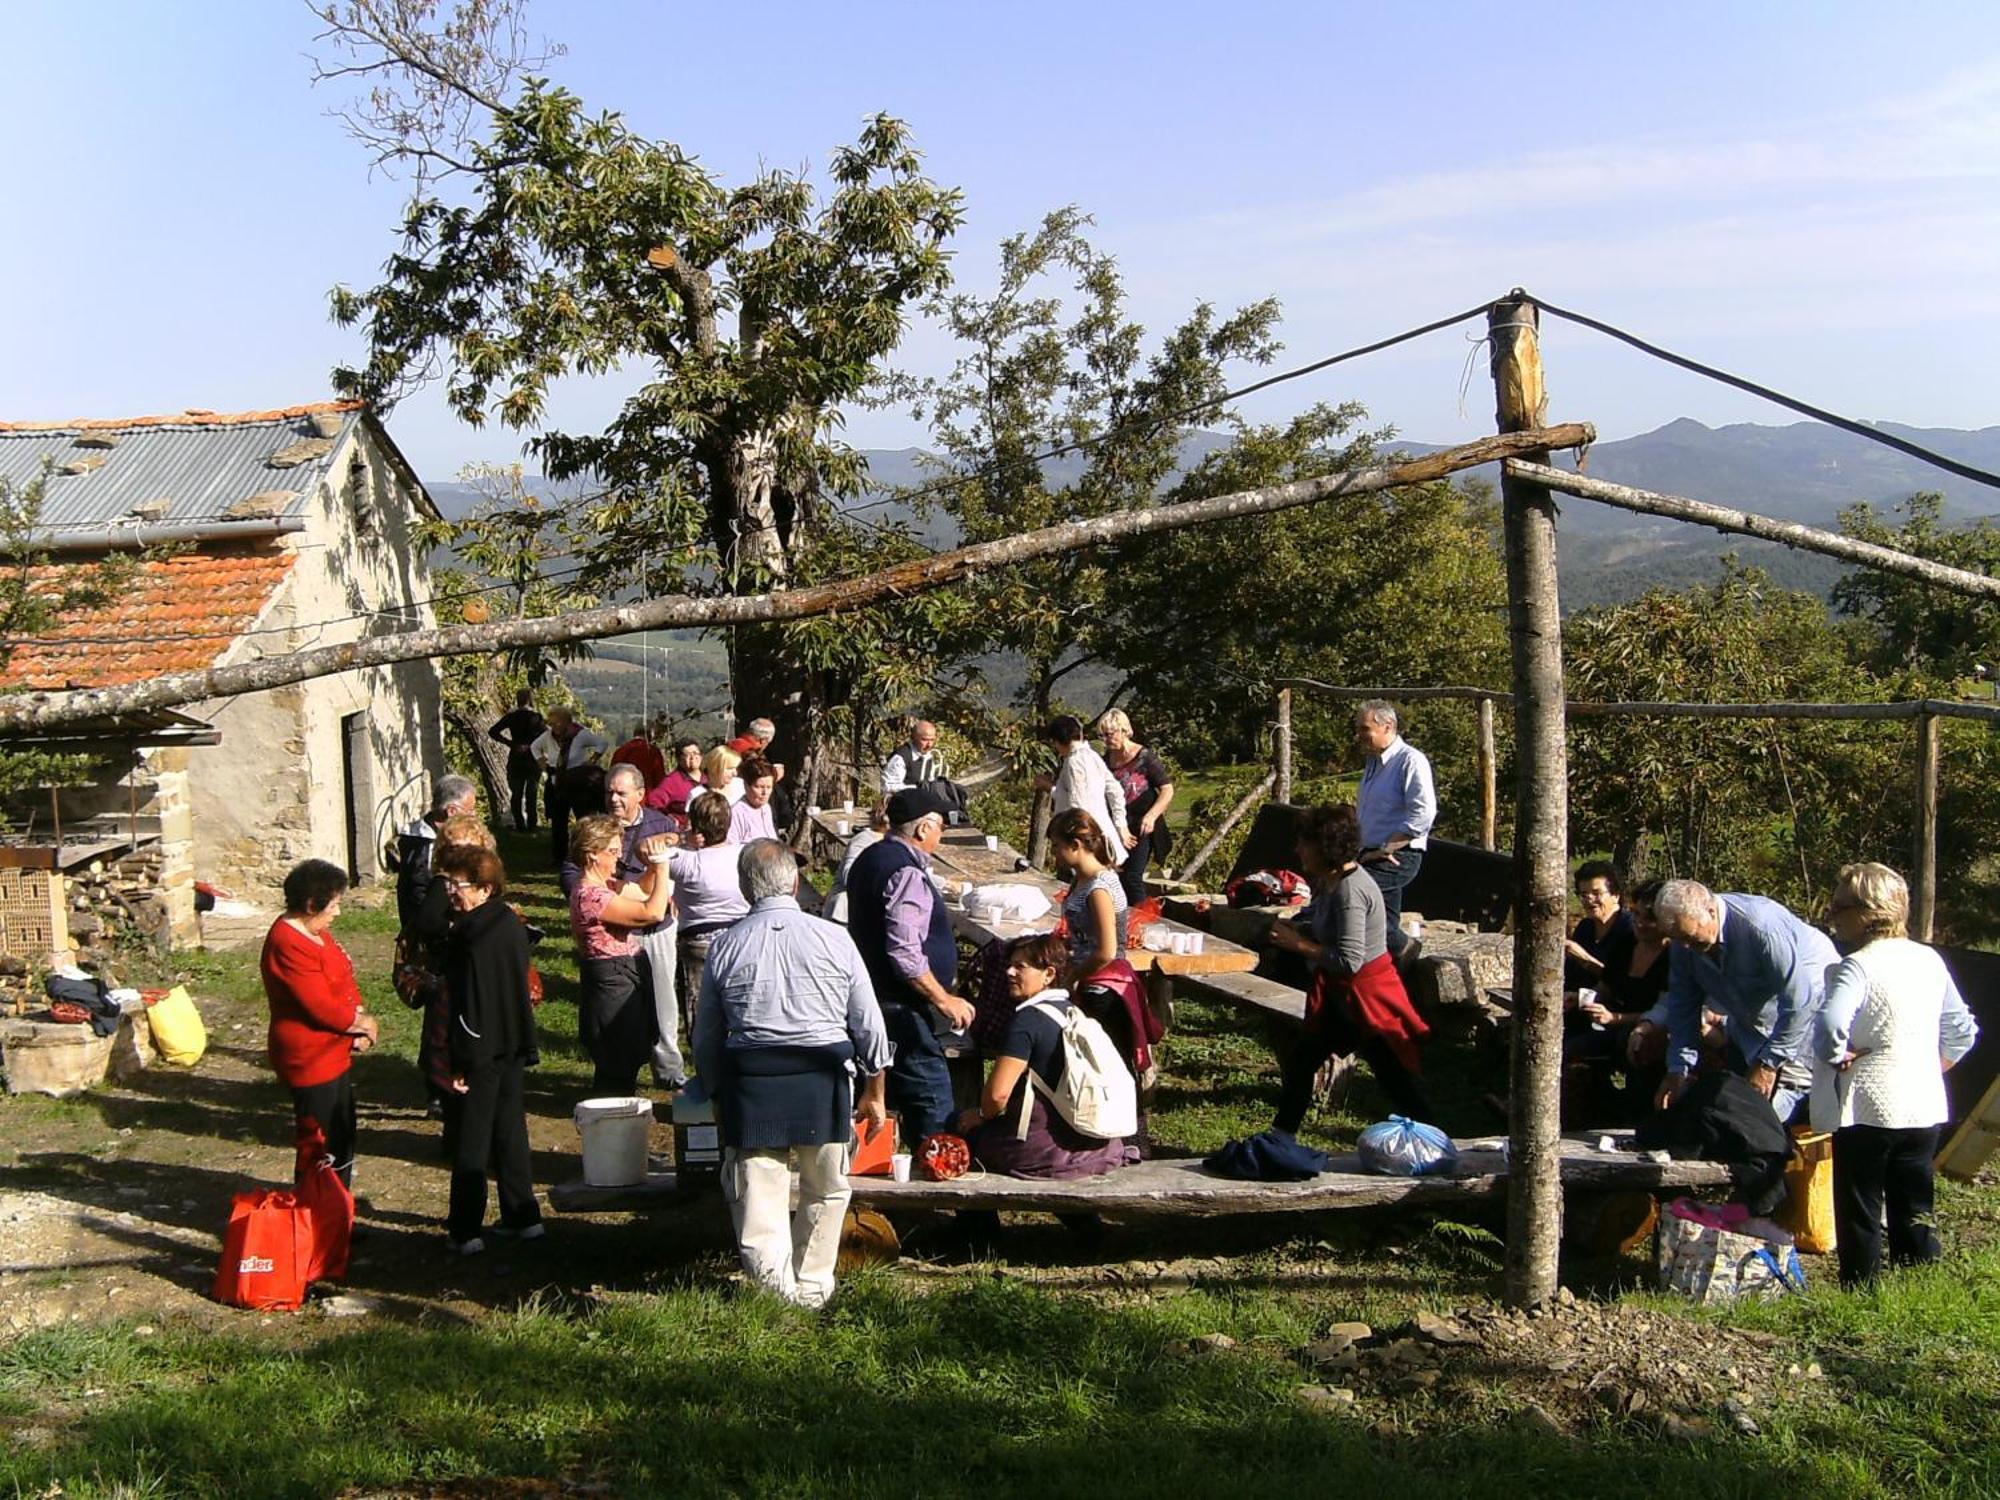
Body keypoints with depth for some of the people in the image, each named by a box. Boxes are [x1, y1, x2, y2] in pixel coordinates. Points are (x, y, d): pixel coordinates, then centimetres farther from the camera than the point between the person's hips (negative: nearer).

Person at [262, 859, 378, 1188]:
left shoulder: (317, 932, 9)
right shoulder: (288, 944, -24)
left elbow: (345, 979, 12)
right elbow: (322, 1008, -26)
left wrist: (359, 1021, -5)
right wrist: (362, 1023, -10)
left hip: (335, 1055, 10)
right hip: (310, 1062, -10)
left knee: (342, 1139, 21)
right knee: (321, 1149, 0)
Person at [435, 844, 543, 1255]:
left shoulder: (470, 935, -20)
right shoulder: (512, 923, 6)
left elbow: (468, 1003, -21)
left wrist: (461, 1062, -16)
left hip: (482, 1051, -8)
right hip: (514, 1044, 8)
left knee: (471, 1140, 1)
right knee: (510, 1130, 16)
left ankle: (465, 1231, 8)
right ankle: (523, 1216, 23)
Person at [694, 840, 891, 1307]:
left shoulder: (726, 946, 2)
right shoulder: (834, 939, 0)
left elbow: (706, 1038, 8)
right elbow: (868, 1024, 4)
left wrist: (719, 1092, 23)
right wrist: (874, 1090, 16)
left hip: (750, 1081, 0)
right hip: (824, 1079, 0)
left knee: (758, 1196, 4)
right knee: (825, 1190, 17)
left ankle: (775, 1286, -8)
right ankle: (812, 1286, 27)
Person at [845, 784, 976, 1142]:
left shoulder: (871, 859, 13)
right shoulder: (906, 874, -18)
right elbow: (905, 953, -25)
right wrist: (943, 999, -19)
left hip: (872, 1000, 11)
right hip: (901, 1010, -11)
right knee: (933, 1108, -9)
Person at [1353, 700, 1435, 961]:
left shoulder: (1410, 760, -10)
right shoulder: (1373, 763, 18)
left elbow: (1423, 814, -22)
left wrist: (1385, 849, -21)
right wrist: (1365, 850, 14)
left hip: (1398, 857, -9)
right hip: (1375, 857, 9)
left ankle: (1400, 946, -12)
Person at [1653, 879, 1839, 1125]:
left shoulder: (1761, 926, -34)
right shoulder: (1685, 941, -11)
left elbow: (1799, 1001, -31)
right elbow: (1682, 1006, -3)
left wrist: (1769, 1063, -26)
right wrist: (1678, 1070, -9)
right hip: (1749, 1026, 7)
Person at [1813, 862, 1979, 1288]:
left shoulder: (1856, 966, -17)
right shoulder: (1929, 960, 6)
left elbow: (1829, 1025, -34)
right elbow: (1962, 1032, 15)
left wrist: (1838, 1056, -16)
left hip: (1866, 1109, -6)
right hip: (1924, 1108, 7)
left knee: (1859, 1210, 5)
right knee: (1914, 1211, 15)